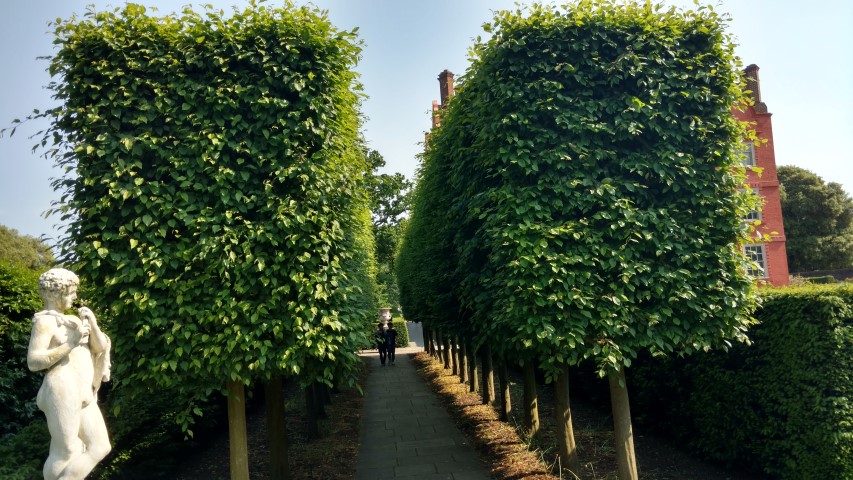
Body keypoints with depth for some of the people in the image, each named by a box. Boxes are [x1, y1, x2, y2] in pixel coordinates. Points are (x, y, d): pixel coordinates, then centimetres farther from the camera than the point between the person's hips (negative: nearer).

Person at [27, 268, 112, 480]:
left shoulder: (71, 319, 17)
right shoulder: (45, 321, -7)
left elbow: (100, 347, 12)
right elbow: (33, 362, -15)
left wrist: (92, 324, -4)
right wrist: (70, 344, -20)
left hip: (83, 394, 8)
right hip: (63, 391, -8)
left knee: (100, 447, 8)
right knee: (65, 452, 1)